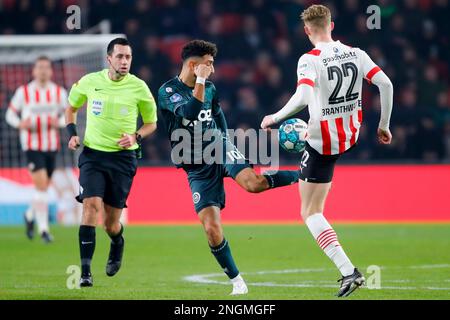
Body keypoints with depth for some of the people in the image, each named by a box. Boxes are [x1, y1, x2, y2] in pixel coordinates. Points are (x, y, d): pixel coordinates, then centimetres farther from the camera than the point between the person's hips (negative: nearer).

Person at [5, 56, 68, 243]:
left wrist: (59, 122, -12)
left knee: (44, 186, 14)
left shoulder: (59, 92, 4)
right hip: (32, 145, -4)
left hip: (52, 145, 4)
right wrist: (20, 124, -17)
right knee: (41, 185, -15)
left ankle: (30, 216, 41)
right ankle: (43, 228, -12)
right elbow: (10, 114, 4)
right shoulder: (23, 92, -3)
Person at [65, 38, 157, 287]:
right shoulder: (89, 82, -1)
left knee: (111, 223, 4)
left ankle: (117, 244, 42)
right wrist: (72, 134, 2)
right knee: (91, 206, -20)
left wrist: (136, 137, -11)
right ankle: (85, 271, -17)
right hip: (92, 154, 0)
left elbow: (151, 123, 8)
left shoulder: (139, 88, -4)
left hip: (123, 158, 0)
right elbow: (71, 107, 18)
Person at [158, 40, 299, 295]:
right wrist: (200, 81, -26)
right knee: (212, 228, -11)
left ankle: (301, 175, -10)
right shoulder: (167, 91, -9)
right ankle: (237, 281, 3)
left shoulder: (210, 89, 8)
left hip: (221, 150, 2)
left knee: (253, 183, -32)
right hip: (198, 168, -2)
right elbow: (190, 112, -28)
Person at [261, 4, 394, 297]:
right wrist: (384, 126, 5)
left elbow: (302, 98, -33)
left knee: (311, 213, 2)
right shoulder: (356, 54, -3)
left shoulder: (310, 60, -19)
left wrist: (274, 118, -18)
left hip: (322, 143, -6)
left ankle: (349, 271, -11)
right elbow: (385, 84, -6)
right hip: (352, 136, 6)